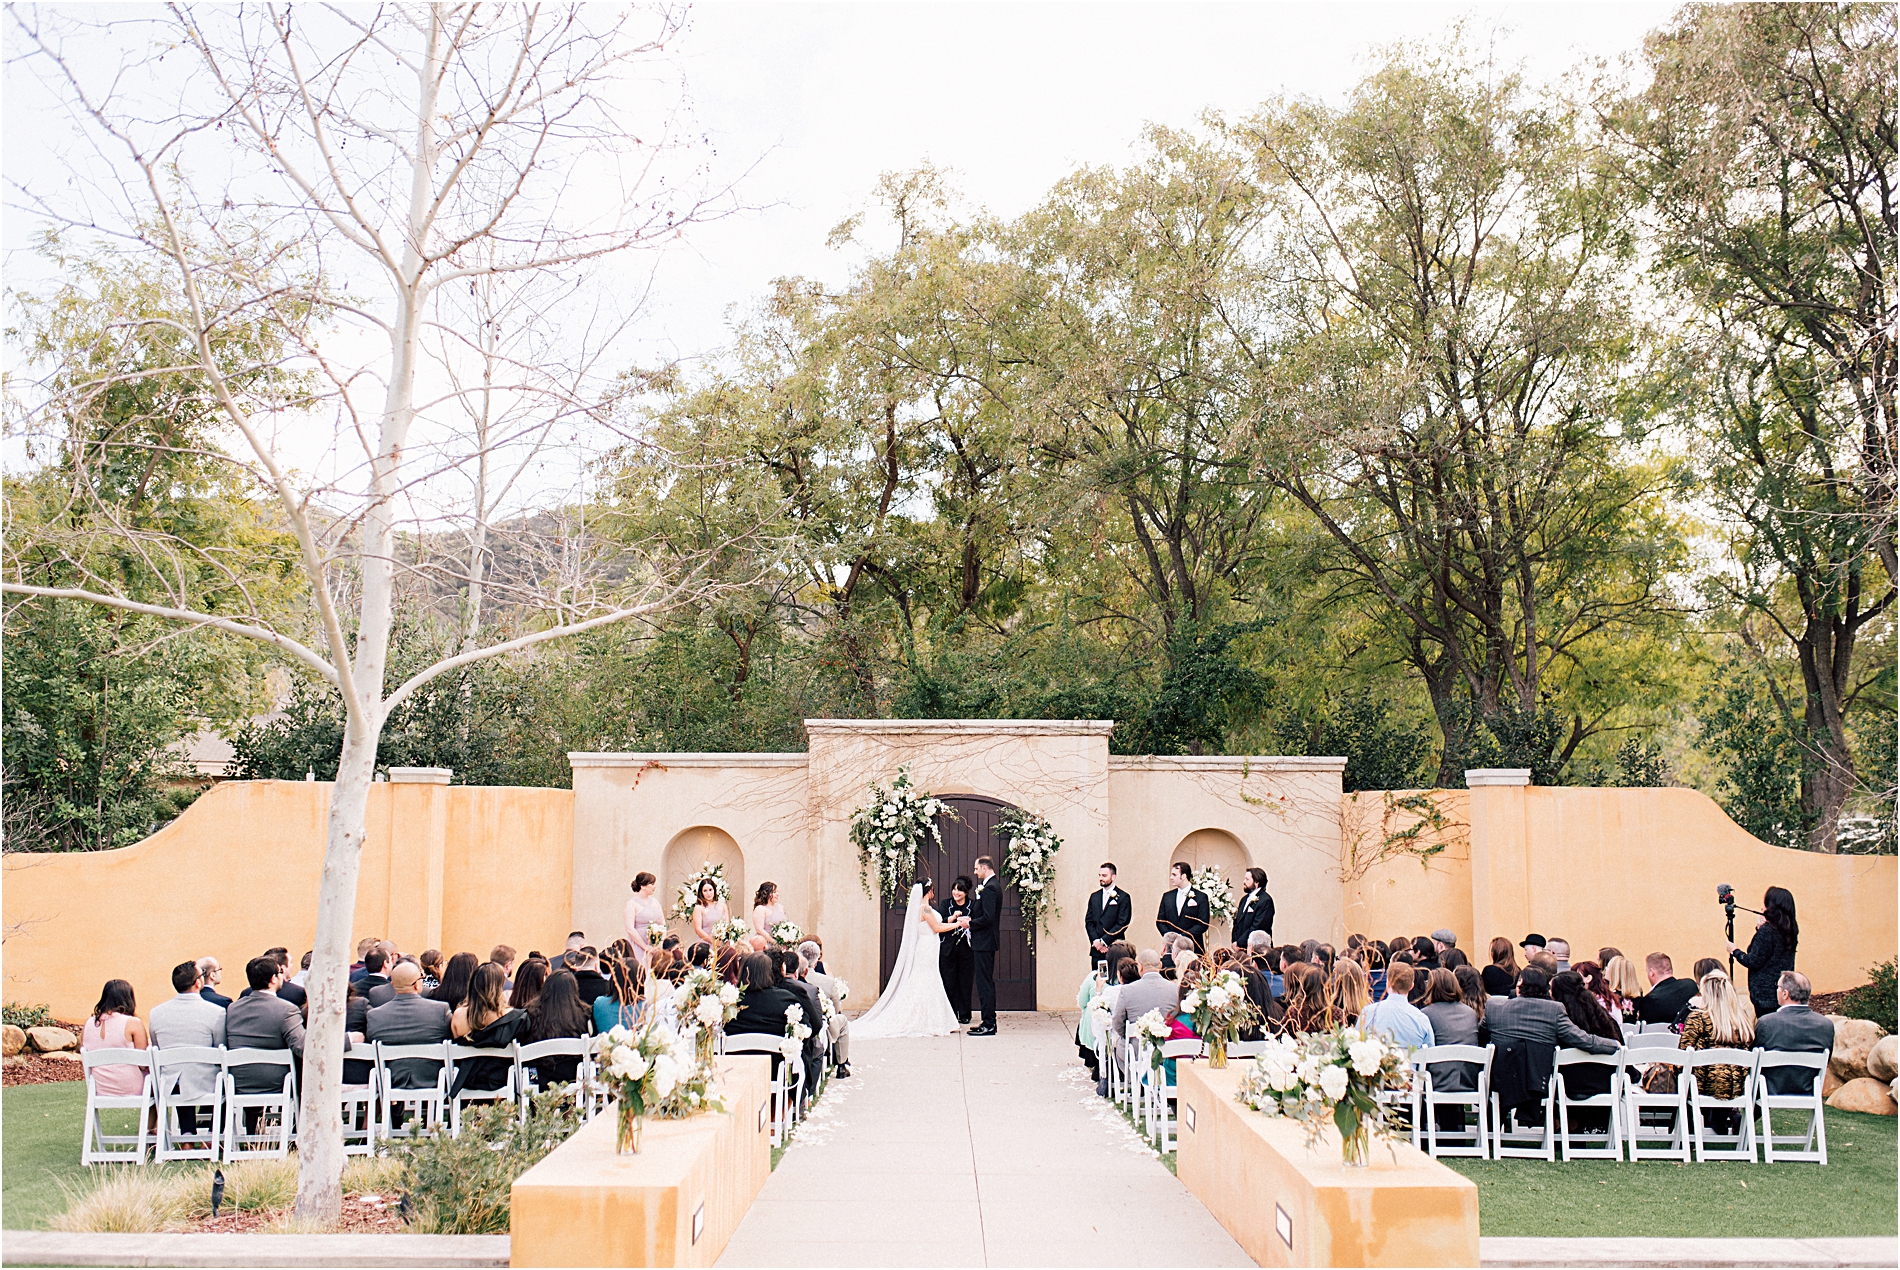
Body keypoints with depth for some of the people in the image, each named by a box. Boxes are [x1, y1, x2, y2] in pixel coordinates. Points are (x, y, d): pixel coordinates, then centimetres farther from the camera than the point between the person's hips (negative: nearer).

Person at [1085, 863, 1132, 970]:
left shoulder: (1123, 897, -1)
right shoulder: (1094, 896, 15)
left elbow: (1122, 924, -7)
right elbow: (1088, 921, 12)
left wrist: (1104, 941, -10)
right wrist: (1096, 941, -3)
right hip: (1096, 949, 4)